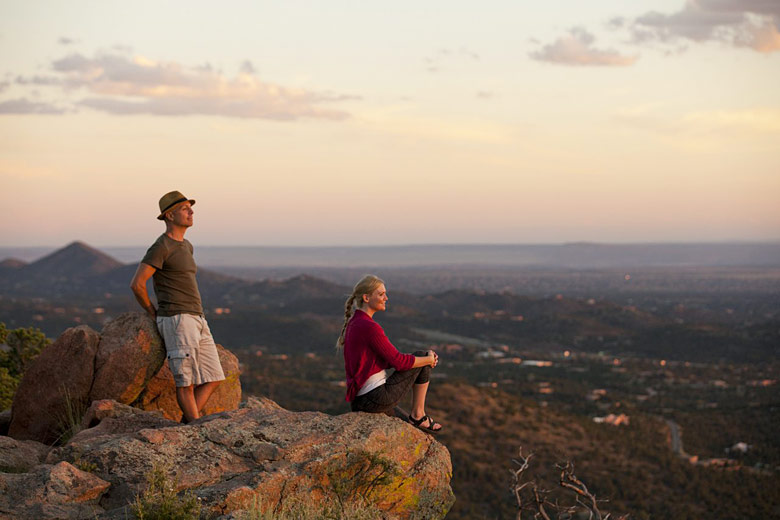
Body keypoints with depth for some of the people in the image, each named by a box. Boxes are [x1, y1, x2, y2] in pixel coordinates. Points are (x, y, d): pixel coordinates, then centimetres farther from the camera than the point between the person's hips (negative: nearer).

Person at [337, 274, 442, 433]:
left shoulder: (354, 323, 11)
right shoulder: (370, 327, -19)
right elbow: (398, 361, -15)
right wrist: (428, 359, 1)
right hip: (377, 398, -10)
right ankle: (418, 415, 14)